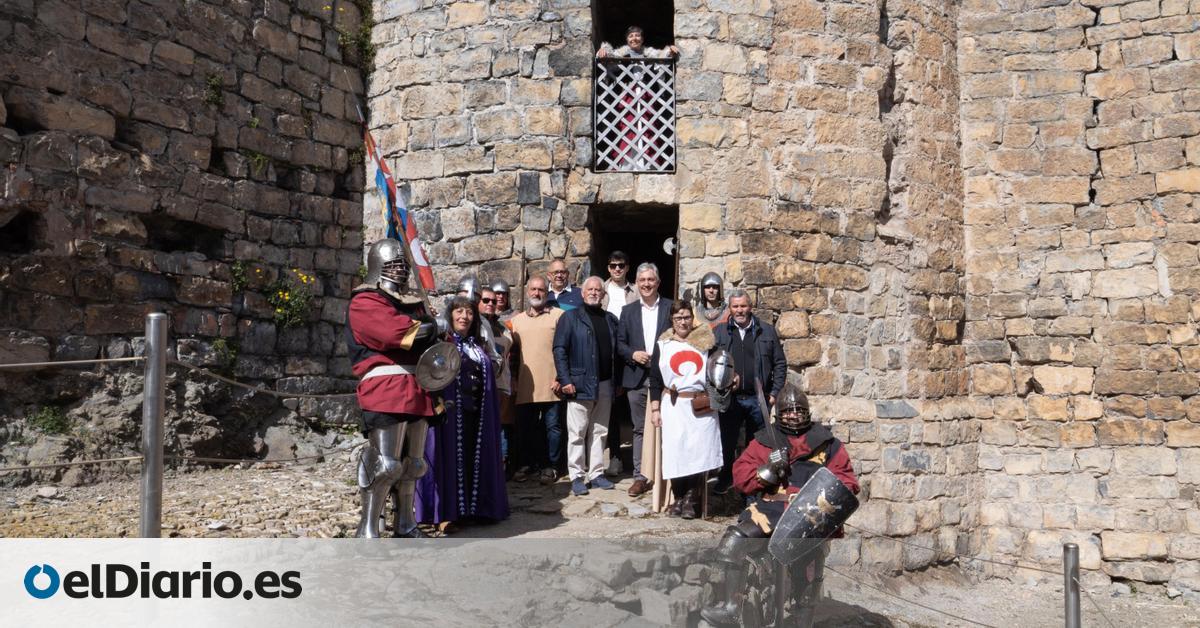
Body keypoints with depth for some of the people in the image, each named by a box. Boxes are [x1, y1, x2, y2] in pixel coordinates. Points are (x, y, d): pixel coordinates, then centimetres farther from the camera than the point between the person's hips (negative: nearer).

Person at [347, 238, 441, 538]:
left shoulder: (414, 302, 23)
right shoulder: (365, 302, -3)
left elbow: (428, 342, 23)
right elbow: (398, 332, -20)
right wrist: (428, 327, -1)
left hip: (418, 393, 8)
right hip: (385, 392, -8)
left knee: (412, 463, 13)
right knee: (385, 463, -12)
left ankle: (405, 524, 24)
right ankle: (367, 530, -3)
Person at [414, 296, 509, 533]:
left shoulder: (478, 346, 17)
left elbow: (489, 381, 18)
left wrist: (490, 413, 11)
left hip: (476, 414, 6)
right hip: (449, 412, -5)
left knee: (474, 458, 8)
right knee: (449, 457, -4)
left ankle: (474, 507, 16)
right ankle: (445, 513, 0)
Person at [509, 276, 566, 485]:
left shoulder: (558, 315, 2)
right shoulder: (516, 320, 15)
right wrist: (514, 380, 12)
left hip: (551, 384, -4)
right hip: (525, 386, 4)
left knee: (552, 426, 3)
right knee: (525, 427, 9)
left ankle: (550, 466, 14)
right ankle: (527, 464, 23)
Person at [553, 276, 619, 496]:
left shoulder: (611, 319, 13)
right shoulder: (570, 317, 0)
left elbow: (616, 351, 14)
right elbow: (559, 350, -5)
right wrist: (565, 380, -13)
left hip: (605, 385, 5)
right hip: (580, 385, -4)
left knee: (599, 432, 10)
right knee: (577, 433, -1)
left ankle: (596, 473, 18)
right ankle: (577, 476, 6)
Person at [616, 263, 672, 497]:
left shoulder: (670, 308, 4)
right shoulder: (628, 311, 11)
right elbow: (619, 343, 8)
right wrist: (633, 354, -10)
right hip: (637, 379, 2)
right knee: (640, 429, 6)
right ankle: (640, 477, 12)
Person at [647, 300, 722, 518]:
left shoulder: (705, 342, 8)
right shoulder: (662, 344, 7)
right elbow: (655, 379, 6)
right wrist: (655, 409, 1)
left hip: (701, 407, 0)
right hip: (673, 407, 0)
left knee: (699, 452, -4)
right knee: (675, 453, -1)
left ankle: (691, 499, 8)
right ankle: (678, 498, 14)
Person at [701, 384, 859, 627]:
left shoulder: (826, 442, 15)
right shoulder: (765, 439, 17)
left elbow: (847, 481, 11)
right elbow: (740, 474, 10)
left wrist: (829, 493, -10)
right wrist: (766, 471, -8)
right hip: (770, 509, 1)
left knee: (810, 552, -25)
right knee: (732, 543, -19)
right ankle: (731, 608, -8)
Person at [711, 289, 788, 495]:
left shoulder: (767, 331, 6)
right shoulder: (719, 332, 5)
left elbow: (780, 363, 5)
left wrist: (774, 392, -1)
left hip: (758, 398, 0)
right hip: (729, 399, 0)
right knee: (727, 443, 8)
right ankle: (725, 480, 25)